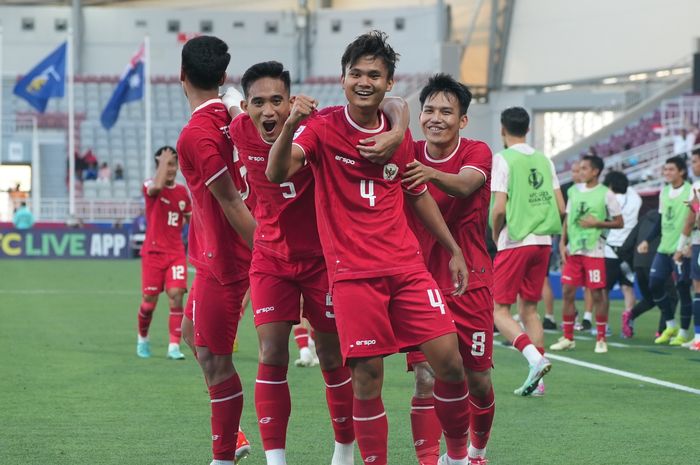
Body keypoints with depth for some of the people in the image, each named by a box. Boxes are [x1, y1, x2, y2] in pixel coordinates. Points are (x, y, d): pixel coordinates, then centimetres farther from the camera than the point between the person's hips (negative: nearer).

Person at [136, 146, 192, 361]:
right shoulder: (150, 187, -5)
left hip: (176, 252, 3)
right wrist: (164, 161, -22)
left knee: (176, 296, -13)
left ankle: (174, 346, -12)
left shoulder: (183, 191, 10)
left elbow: (189, 218, 25)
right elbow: (157, 186, -31)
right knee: (149, 301, 0)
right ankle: (143, 338, 26)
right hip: (153, 252, -3)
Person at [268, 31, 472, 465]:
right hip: (353, 273, -4)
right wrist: (290, 126, -40)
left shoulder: (399, 134, 8)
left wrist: (454, 249, 20)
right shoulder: (322, 127, -5)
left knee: (449, 363, -3)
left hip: (407, 266, 4)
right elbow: (277, 173, -21)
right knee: (367, 377, -7)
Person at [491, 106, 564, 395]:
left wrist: (495, 236, 3)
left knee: (500, 311, -1)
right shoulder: (544, 160, 10)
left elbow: (499, 209, -14)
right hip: (543, 242, 6)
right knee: (529, 309, 13)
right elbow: (561, 208, 8)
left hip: (514, 243, -6)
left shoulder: (503, 159, -8)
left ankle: (535, 357, -23)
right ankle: (537, 381, 7)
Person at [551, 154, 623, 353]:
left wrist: (597, 223, -14)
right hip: (573, 250, 5)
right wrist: (562, 243, 6)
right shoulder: (574, 192, 10)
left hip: (594, 251, -5)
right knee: (568, 292, 3)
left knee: (597, 294, -2)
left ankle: (601, 339, 7)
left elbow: (619, 223, -3)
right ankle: (568, 338, 11)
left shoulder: (606, 194, -5)